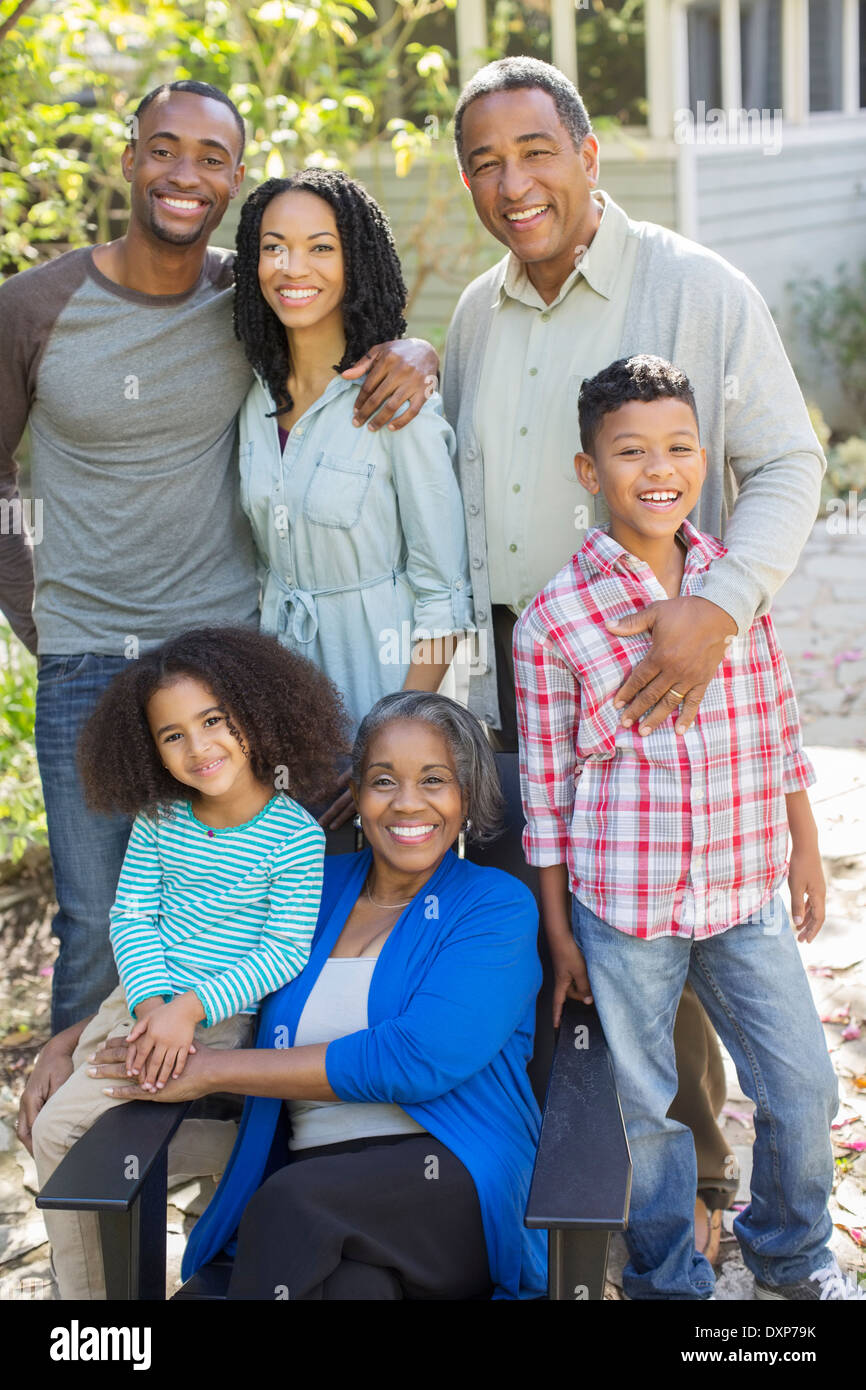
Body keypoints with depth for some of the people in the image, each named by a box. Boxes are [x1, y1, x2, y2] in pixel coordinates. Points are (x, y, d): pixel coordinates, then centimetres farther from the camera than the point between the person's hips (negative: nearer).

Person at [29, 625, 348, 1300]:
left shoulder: (296, 835, -12)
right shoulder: (158, 821, 3)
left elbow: (286, 951, -13)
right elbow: (132, 917, 3)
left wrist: (192, 1007, -20)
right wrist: (152, 998, -16)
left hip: (226, 1016, -6)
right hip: (144, 998, 6)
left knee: (69, 1124, -17)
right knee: (54, 1129, -4)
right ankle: (84, 1289, 10)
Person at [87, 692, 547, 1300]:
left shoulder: (497, 905, 2)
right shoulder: (314, 888, 18)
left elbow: (416, 1061, -12)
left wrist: (215, 1069, -9)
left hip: (457, 1181, -3)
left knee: (293, 1201, -33)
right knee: (356, 1283, -34)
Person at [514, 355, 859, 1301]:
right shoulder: (555, 619, -9)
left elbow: (780, 732, 12)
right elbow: (547, 788, -3)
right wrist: (556, 929, -1)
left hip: (747, 892, 4)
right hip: (622, 902, -3)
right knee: (643, 1104, 10)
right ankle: (668, 1280, 33)